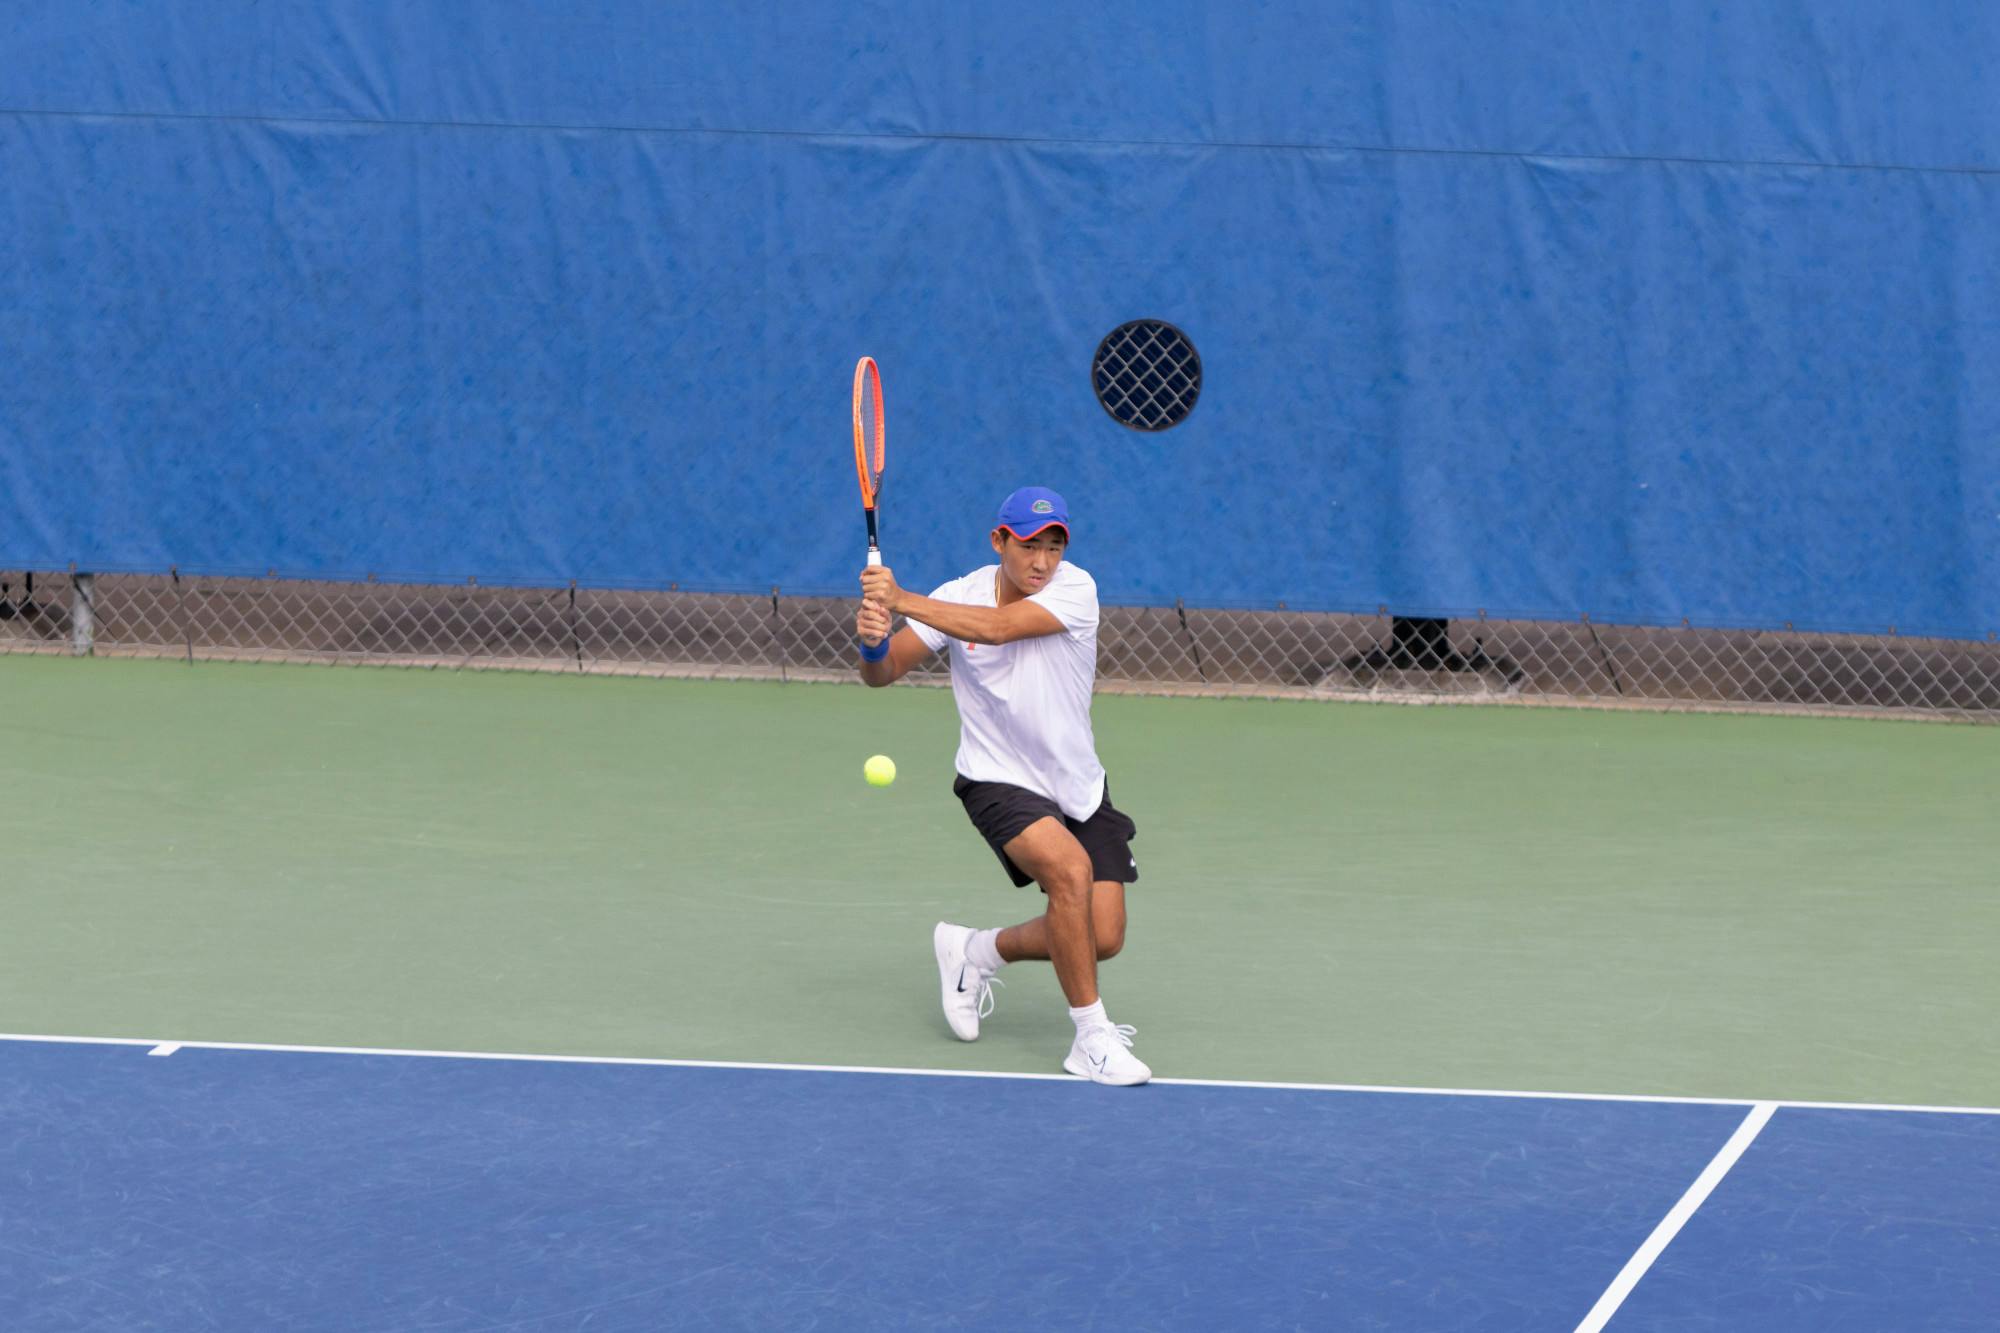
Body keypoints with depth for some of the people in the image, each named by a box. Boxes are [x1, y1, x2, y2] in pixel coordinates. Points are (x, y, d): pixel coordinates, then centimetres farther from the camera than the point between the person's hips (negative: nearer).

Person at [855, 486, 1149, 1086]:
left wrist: (902, 601, -38)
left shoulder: (1075, 591, -16)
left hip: (1078, 787, 2)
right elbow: (884, 673, -9)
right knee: (1070, 869, -30)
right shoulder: (958, 596, -9)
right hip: (999, 782, -2)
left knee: (1101, 939, -2)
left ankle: (976, 951, 25)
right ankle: (1091, 1037, -18)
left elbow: (997, 627, -33)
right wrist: (873, 642, -33)